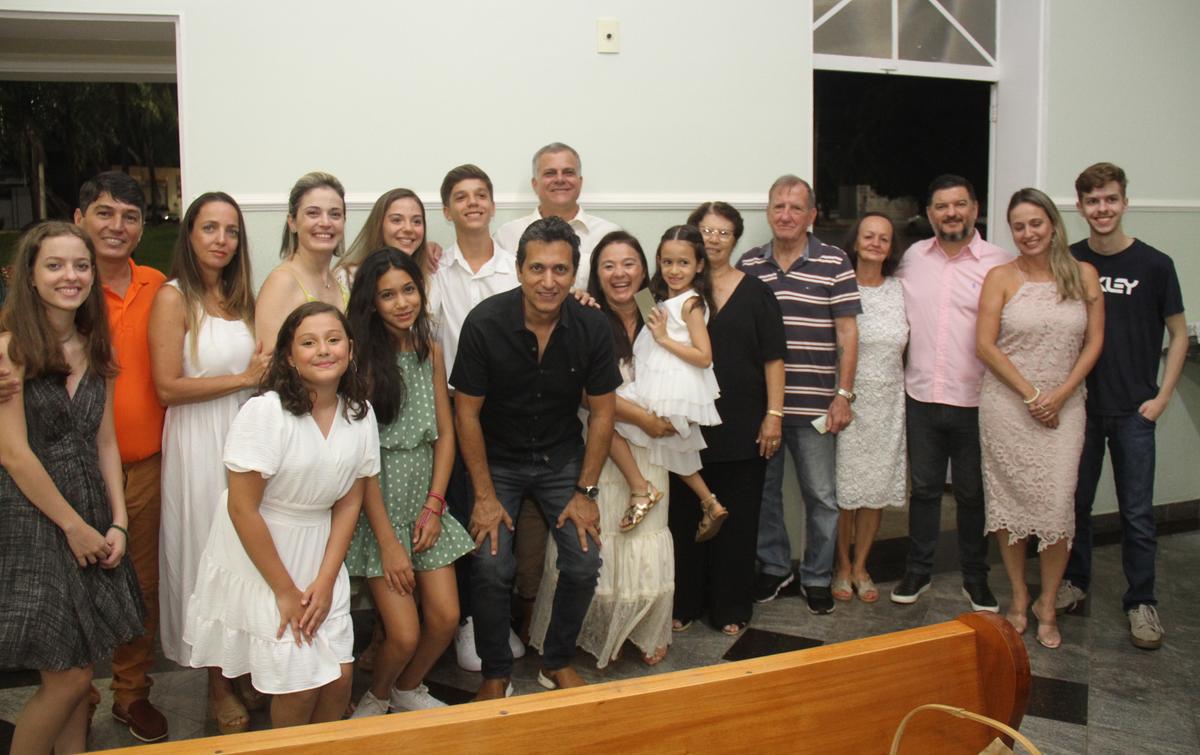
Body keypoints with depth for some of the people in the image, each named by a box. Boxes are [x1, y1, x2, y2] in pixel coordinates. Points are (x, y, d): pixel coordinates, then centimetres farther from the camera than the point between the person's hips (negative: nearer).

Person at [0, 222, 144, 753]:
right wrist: (74, 525, -10)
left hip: (92, 517, 6)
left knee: (78, 668, 12)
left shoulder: (94, 349, 8)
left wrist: (118, 523, 1)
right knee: (69, 677, -1)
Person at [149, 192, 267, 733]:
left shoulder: (240, 296, 10)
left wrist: (269, 368, 0)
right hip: (199, 443, -5)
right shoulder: (174, 298, -9)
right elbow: (168, 387, -15)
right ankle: (217, 683, 21)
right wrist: (244, 378, -14)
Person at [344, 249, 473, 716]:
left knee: (446, 618, 1)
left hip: (425, 498, 5)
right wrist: (388, 542, -16)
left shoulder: (430, 350, 4)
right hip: (377, 503, -5)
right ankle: (375, 698, 26)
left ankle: (408, 689, 31)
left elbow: (445, 433, 8)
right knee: (405, 634, -7)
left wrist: (434, 505, -4)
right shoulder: (362, 360, -15)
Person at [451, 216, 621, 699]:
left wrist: (585, 492, -5)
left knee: (584, 564, -7)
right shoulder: (485, 324, -21)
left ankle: (557, 663, 18)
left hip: (561, 458, 2)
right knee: (492, 568, -14)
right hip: (497, 460, -2)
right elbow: (467, 412, -12)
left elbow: (602, 412, -4)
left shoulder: (592, 328, -14)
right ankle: (496, 673, 11)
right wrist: (485, 495, -12)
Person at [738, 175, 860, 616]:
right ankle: (774, 567, 30)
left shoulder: (834, 263, -2)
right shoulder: (748, 264, 6)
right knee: (763, 490, 12)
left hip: (814, 405, -2)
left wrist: (844, 393, -7)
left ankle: (817, 577, 23)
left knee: (821, 496, 7)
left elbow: (847, 331, -2)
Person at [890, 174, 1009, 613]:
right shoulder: (911, 258, 6)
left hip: (975, 401, -2)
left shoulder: (1000, 264, -5)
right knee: (924, 488, 13)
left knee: (972, 494, 10)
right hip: (921, 396, 3)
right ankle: (917, 572, 26)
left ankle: (975, 579, 26)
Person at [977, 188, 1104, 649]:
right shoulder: (1001, 277, -1)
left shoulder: (1083, 275, 4)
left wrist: (1060, 395, -8)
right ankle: (1018, 597, 22)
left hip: (1063, 407, 1)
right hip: (1006, 405, -1)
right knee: (1008, 503, 5)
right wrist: (1031, 394, -10)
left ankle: (1047, 606, 13)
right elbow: (985, 346, -5)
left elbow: (1094, 342, 4)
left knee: (1057, 505, -5)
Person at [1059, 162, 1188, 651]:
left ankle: (1141, 602, 16)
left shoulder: (1153, 264, -5)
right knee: (1075, 501, 12)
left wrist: (1161, 398, -4)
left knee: (1137, 511, 3)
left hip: (1133, 409, -2)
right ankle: (1075, 580, 30)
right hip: (1080, 405, 2)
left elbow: (1178, 335, 2)